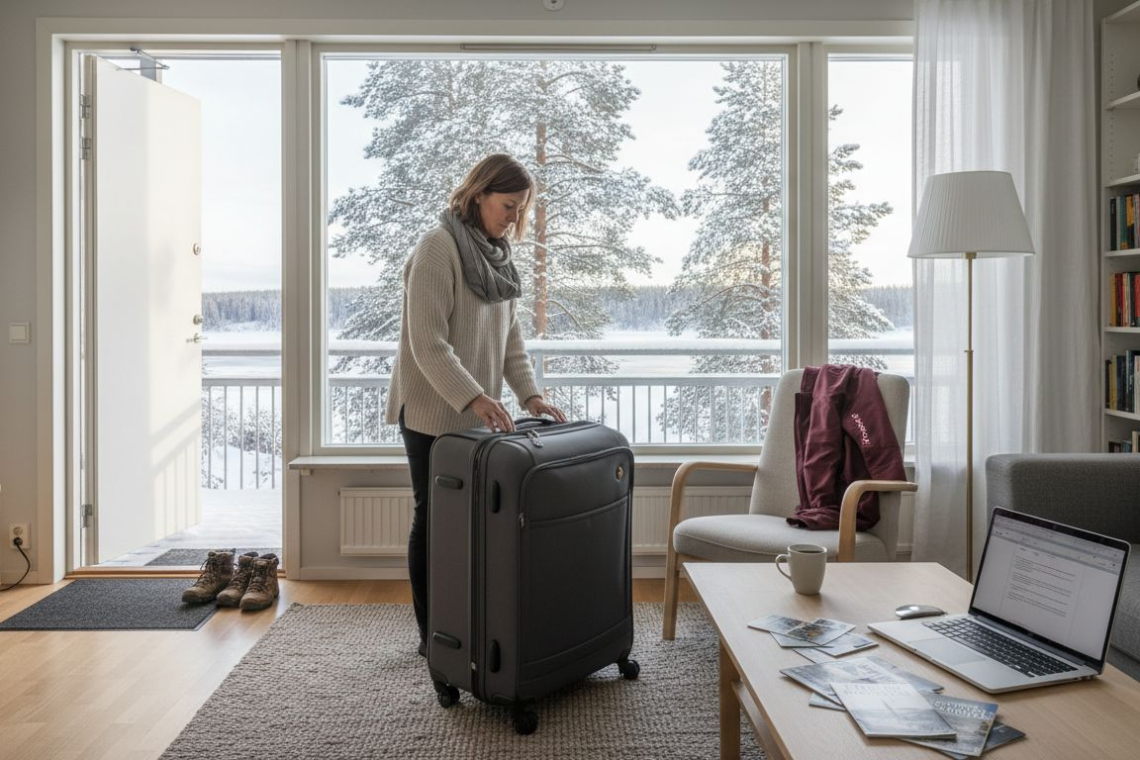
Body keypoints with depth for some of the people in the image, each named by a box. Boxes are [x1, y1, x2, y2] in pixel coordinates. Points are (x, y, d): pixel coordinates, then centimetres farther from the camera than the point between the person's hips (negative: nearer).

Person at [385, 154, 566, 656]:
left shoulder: (497, 252, 11)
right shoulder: (438, 248, -15)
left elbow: (510, 332, 13)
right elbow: (427, 343, -21)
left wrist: (529, 393, 2)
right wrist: (474, 397, -29)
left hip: (476, 414, 7)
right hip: (433, 412, -7)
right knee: (434, 519, 3)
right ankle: (432, 635, 17)